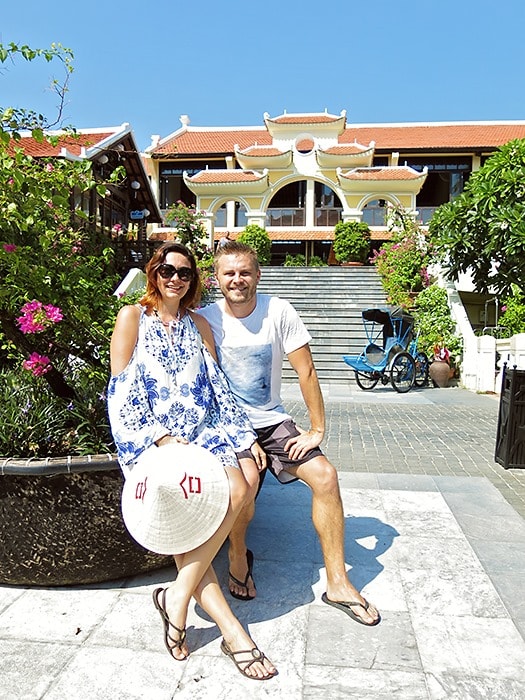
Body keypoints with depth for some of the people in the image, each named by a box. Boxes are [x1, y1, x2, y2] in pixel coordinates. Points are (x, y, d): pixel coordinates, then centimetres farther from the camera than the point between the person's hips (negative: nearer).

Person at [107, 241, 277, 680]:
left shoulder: (199, 325, 17)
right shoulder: (133, 317, 4)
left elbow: (218, 387, 15)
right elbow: (123, 389, -5)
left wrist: (245, 436, 5)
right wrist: (162, 438, -15)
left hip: (203, 431, 4)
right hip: (151, 438, -3)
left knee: (238, 489, -25)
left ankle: (177, 595, -14)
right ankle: (230, 630, -15)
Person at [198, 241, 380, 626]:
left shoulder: (279, 311, -7)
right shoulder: (205, 319, -9)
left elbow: (306, 371, -6)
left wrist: (317, 430, -7)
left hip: (271, 421, 2)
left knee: (325, 476, -14)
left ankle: (337, 583, 3)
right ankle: (238, 558, 12)